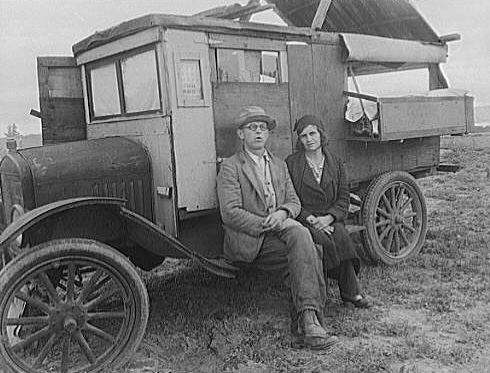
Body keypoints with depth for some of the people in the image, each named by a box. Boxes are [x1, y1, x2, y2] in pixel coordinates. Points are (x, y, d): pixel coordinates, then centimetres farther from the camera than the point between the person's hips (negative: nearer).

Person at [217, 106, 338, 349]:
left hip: (278, 233, 6)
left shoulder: (279, 165, 21)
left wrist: (282, 213, -10)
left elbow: (294, 201, 14)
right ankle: (308, 320, -25)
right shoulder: (230, 167, 0)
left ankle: (304, 327, -19)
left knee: (308, 255, -24)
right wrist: (267, 224, -17)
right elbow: (230, 213, -11)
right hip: (247, 242, -6)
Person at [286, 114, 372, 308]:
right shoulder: (291, 163, 3)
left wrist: (328, 218, -12)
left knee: (341, 236, -31)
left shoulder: (336, 163, 12)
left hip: (331, 219, 2)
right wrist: (310, 219, -15)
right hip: (303, 220, -2)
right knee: (324, 240, -32)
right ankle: (352, 291, -21)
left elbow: (343, 199, 7)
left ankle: (350, 291, -21)